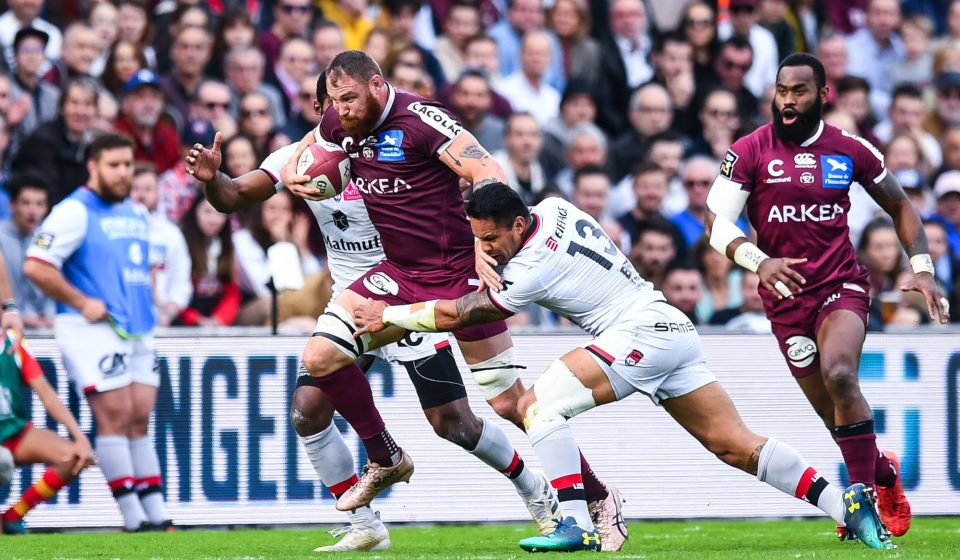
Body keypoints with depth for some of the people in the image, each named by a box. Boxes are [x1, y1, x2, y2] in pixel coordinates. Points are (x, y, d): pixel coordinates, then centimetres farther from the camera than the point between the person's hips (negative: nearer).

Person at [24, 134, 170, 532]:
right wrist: (81, 302, -15)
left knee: (140, 420, 7)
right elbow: (35, 266, -16)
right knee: (114, 416, -11)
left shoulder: (136, 212, 17)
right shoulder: (75, 212, -9)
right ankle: (134, 518, -12)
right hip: (94, 330, -8)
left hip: (137, 331, 8)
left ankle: (157, 514, 7)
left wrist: (148, 302, 16)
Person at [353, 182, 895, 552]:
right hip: (676, 332, 10)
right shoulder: (554, 208, 8)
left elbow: (456, 314, -5)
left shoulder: (531, 270, -15)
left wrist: (389, 315, 7)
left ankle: (576, 525, -21)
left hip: (641, 333, -10)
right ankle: (844, 501, -5)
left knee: (540, 404, -14)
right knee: (734, 444, 4)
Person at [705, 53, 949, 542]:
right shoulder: (750, 152, -4)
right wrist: (760, 262, -26)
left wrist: (921, 268, 4)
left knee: (839, 375, -28)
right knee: (834, 414, 3)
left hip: (842, 286, -1)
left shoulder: (850, 151, 1)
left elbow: (898, 206, 15)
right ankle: (885, 473, 33)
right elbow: (716, 223, -9)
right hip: (787, 296, 1)